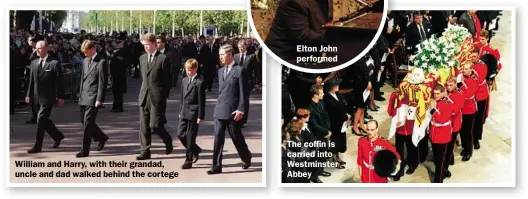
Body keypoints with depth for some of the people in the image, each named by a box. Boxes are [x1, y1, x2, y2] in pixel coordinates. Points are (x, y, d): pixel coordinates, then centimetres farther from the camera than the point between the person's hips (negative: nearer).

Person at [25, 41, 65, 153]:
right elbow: (31, 80, 14)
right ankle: (58, 136, 34)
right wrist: (29, 94, 9)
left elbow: (59, 82, -8)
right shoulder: (34, 63, 10)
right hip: (37, 97, 6)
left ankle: (38, 146, -1)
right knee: (44, 120, 14)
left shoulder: (54, 63, -9)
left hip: (48, 98, -6)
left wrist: (60, 97, -9)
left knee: (41, 120, -8)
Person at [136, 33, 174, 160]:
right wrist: (145, 89, 13)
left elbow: (168, 79, -5)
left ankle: (167, 140, 20)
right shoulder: (142, 58, 13)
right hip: (144, 96, 6)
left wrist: (165, 96, -6)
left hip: (157, 97, -6)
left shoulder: (163, 59, -7)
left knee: (155, 126, -8)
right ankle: (145, 151, 12)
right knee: (144, 126, 5)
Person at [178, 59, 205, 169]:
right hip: (184, 113, 7)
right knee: (181, 134, 4)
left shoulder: (199, 82, -11)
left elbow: (201, 101, -11)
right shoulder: (184, 80, 12)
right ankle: (195, 150, 27)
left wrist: (200, 116, -13)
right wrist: (180, 111, 16)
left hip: (193, 113, -7)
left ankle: (189, 161, 7)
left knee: (190, 137, -2)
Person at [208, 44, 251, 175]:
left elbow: (243, 92, -10)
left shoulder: (239, 70, -7)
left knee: (236, 137, 6)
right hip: (220, 110, 6)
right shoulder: (221, 71, 15)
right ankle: (217, 166, 1)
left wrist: (241, 109, -15)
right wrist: (218, 106, 17)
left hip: (233, 111, -6)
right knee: (218, 138, 0)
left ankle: (246, 157, 30)